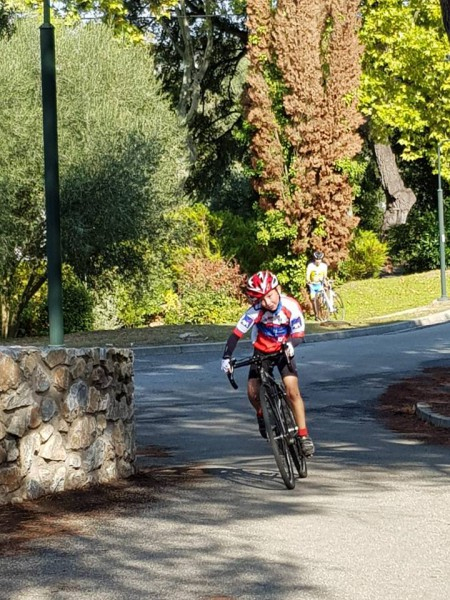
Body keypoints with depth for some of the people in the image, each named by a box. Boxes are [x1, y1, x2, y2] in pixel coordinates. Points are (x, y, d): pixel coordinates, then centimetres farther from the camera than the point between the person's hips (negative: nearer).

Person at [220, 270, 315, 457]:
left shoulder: (291, 307, -26)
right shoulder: (256, 311, -26)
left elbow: (298, 335, -22)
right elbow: (236, 334, -25)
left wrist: (290, 344, -45)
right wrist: (226, 357, -36)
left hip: (283, 351, -1)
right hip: (261, 352, 1)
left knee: (292, 391, -18)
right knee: (253, 391, -10)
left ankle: (304, 435, -12)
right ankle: (262, 415, 24)